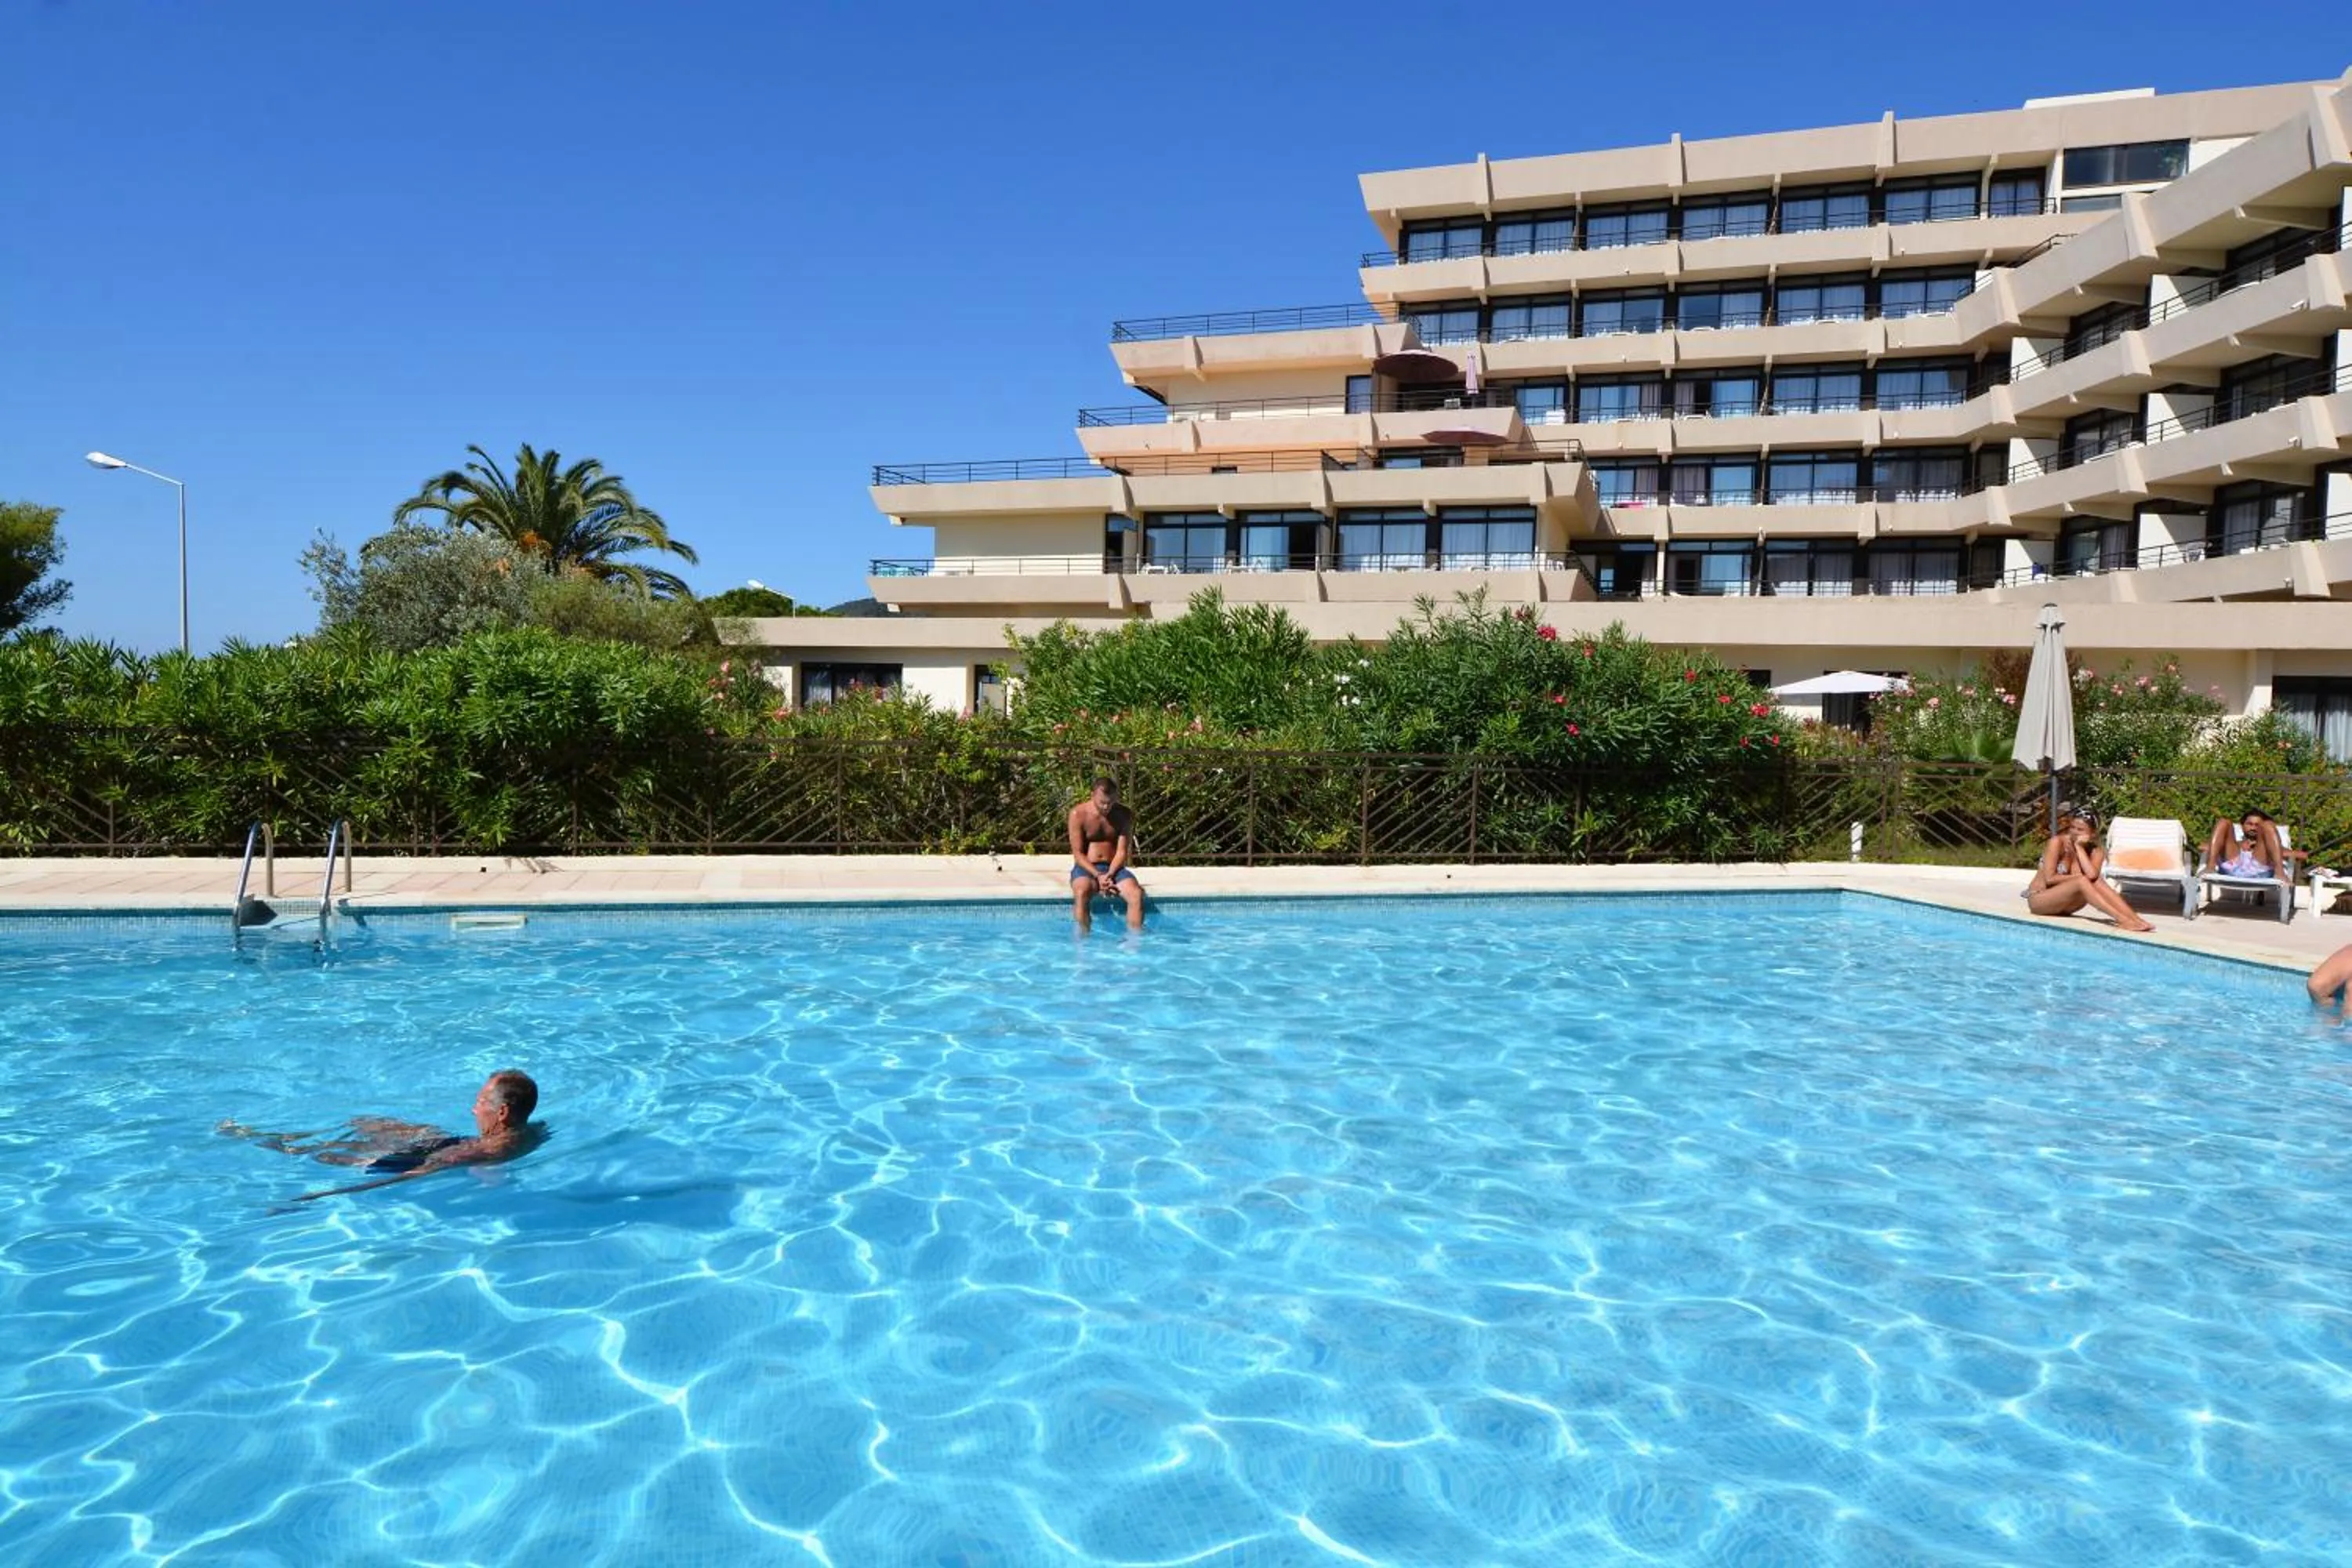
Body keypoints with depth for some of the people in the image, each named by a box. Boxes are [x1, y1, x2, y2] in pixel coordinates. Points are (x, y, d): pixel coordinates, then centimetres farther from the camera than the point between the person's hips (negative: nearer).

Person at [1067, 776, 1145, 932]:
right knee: (1082, 892, -37)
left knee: (1137, 894, -28)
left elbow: (1122, 852, -3)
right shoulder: (1078, 814, -6)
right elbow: (1078, 854, -8)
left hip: (1114, 868, 2)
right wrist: (1098, 876, -21)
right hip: (1086, 868, -2)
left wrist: (1109, 875, -21)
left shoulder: (1125, 816, 1)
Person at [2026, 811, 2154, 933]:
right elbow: (2049, 878, -19)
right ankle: (2122, 920, -38)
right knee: (2082, 881, -29)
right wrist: (2079, 877, -13)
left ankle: (2137, 920, -31)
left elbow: (2092, 875, -24)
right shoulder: (2058, 841, -13)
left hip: (2062, 905, 4)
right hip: (2038, 899, -4)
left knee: (2097, 882, -22)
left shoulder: (2096, 852, -1)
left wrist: (2079, 847, -19)